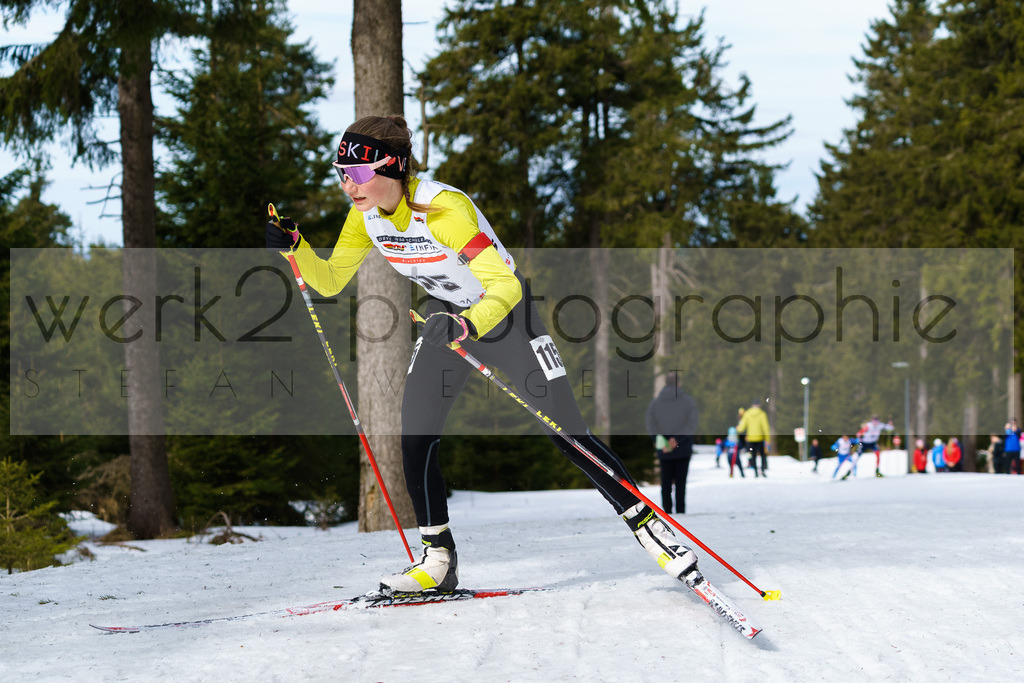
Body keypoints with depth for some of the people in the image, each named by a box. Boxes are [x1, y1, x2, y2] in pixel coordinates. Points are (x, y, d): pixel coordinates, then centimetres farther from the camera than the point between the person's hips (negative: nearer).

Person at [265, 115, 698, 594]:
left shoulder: (444, 208, -33)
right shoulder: (366, 215, -12)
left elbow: (506, 286, -38)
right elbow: (330, 281, -2)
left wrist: (470, 324, -55)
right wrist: (295, 248, -19)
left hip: (504, 311, -6)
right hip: (447, 317, 6)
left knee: (568, 435, -8)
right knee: (415, 442, -6)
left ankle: (648, 524, 6)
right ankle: (438, 560, 8)